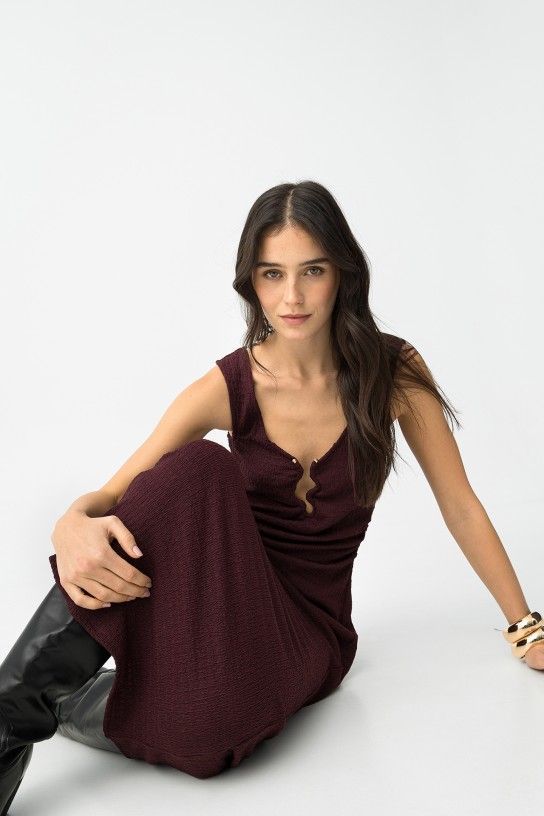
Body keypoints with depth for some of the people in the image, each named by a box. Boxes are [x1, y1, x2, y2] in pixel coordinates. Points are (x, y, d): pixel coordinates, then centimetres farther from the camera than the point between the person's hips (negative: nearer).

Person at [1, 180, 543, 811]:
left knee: (203, 727, -37)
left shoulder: (394, 373, -8)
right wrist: (73, 526, -32)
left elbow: (460, 507, 1)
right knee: (197, 468, -34)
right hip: (220, 602, 1)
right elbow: (109, 496, -8)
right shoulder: (228, 388, -8)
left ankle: (55, 710, -8)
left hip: (311, 622, 0)